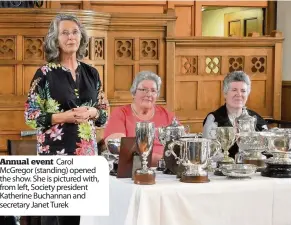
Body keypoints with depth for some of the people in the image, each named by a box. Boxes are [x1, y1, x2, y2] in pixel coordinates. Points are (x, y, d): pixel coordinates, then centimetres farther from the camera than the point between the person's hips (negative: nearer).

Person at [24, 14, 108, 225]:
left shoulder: (91, 73, 9)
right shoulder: (45, 74, -5)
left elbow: (105, 112, 13)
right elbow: (31, 116, -7)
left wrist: (91, 112, -9)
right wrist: (65, 116, -17)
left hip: (87, 150, 4)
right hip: (56, 150, -4)